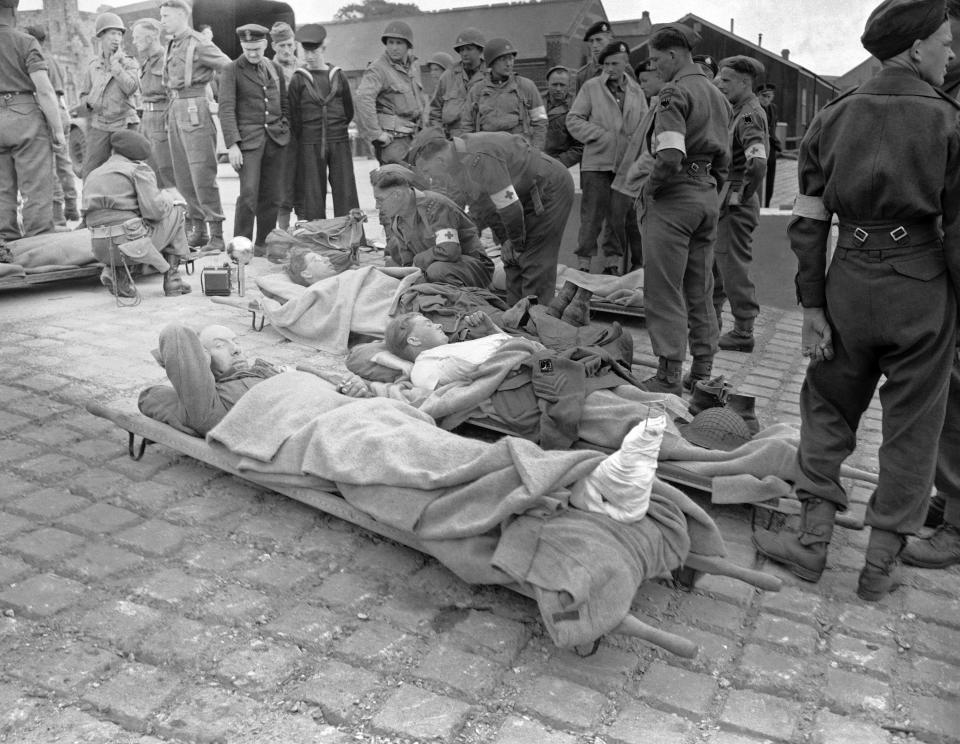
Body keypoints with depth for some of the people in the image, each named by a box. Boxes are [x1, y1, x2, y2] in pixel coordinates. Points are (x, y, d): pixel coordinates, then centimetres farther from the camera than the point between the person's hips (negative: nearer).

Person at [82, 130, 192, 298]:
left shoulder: (93, 175, 20)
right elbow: (154, 210, -12)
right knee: (175, 213, 18)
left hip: (100, 250, 6)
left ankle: (114, 271, 11)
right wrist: (166, 198, 9)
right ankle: (171, 279, 16)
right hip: (132, 244, -6)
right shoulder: (139, 170, 0)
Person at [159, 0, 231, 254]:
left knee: (203, 176, -10)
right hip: (176, 110, 9)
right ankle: (196, 230, 17)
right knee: (183, 177, 9)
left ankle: (216, 236, -7)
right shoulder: (172, 45, 16)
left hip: (194, 109, -9)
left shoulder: (199, 44, -8)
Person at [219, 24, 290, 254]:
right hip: (248, 138, -4)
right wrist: (232, 144, -14)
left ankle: (264, 244, 13)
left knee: (271, 196, 3)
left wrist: (285, 130, 9)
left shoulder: (275, 69, 15)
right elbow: (226, 109, -6)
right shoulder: (231, 71, 0)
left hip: (275, 139, 4)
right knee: (249, 192, -13)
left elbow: (284, 105, 22)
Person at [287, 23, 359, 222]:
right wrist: (301, 141, 6)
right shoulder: (298, 80, 2)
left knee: (345, 193, -1)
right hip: (310, 146, -1)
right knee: (313, 196, 0)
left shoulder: (338, 76, 7)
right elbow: (294, 116, 5)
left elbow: (349, 111, 15)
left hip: (339, 142, 1)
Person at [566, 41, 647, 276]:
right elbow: (573, 120, -1)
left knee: (620, 216, 8)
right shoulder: (591, 87, 3)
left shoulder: (636, 92, 13)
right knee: (592, 215, -4)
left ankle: (613, 261, 19)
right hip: (596, 162, -3)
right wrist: (599, 135, -12)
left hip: (626, 165, 4)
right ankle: (583, 262, 5)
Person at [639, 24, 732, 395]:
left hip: (674, 197, -9)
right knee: (700, 288, 14)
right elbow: (723, 159, 19)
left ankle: (669, 375, 1)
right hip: (709, 198, 9)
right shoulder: (718, 96, 16)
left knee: (665, 290, -2)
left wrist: (649, 189, -8)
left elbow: (669, 156, -23)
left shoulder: (675, 93, -11)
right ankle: (703, 371, 20)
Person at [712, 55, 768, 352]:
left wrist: (739, 196, -20)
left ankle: (743, 333, 6)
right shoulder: (737, 111, 15)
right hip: (723, 204, 10)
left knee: (734, 267, -3)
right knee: (711, 265, 18)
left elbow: (758, 163, -31)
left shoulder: (750, 115, -16)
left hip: (735, 206, -10)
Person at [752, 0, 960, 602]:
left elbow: (808, 221, 0)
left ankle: (812, 541, 20)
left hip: (850, 281, 3)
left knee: (829, 407, 16)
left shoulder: (835, 117, 4)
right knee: (911, 425, 9)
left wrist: (812, 307, 4)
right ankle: (881, 566, 18)